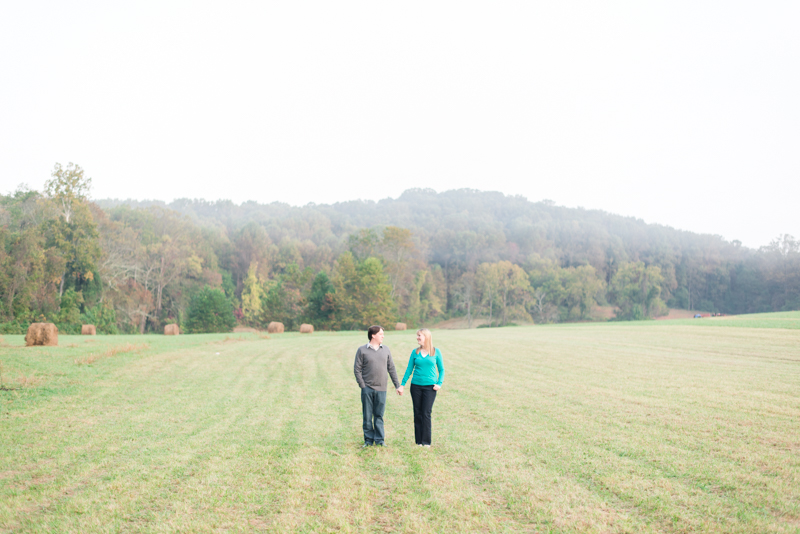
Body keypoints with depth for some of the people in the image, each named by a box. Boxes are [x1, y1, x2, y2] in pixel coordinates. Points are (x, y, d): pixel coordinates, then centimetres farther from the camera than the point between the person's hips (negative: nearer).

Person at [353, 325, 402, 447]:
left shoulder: (386, 349, 9)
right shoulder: (362, 350, -1)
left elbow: (391, 368, 13)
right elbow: (357, 369, -2)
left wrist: (397, 386, 10)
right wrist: (362, 386, -8)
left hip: (381, 389, 2)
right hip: (367, 389, -2)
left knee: (379, 415, 7)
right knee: (367, 416, 3)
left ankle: (380, 439, 14)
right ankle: (368, 440, 13)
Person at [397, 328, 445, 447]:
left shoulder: (436, 352, 1)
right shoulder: (415, 352, 5)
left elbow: (441, 369, 7)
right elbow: (409, 369, 9)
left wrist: (439, 383, -6)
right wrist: (402, 385, 5)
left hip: (430, 387, -2)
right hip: (416, 386, 2)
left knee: (426, 414, -6)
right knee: (417, 413, 5)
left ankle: (426, 442, 2)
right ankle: (418, 441, 11)